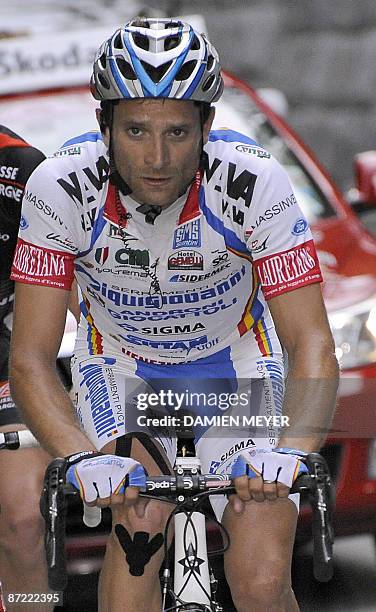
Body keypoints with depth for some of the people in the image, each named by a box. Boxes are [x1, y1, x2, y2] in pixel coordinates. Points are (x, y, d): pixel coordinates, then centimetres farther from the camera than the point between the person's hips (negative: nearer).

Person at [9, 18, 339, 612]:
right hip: (121, 368, 0)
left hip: (235, 366, 0)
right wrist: (83, 458, -46)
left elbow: (312, 345, -31)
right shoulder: (61, 187, -29)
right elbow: (31, 359, -28)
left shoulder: (255, 184, -31)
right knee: (140, 524, -27)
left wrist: (290, 450, -51)